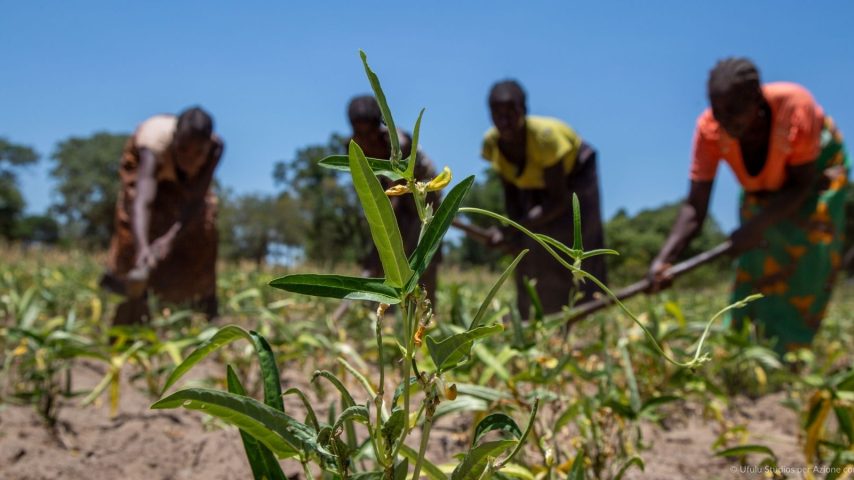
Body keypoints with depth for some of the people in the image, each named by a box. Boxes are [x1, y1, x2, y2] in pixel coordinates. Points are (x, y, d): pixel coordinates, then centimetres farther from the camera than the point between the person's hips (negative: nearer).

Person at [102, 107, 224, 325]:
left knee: (202, 228, -8)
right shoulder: (156, 146, -46)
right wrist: (142, 248, -76)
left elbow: (196, 200, -42)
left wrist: (171, 238, -58)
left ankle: (204, 293, 12)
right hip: (144, 162, -2)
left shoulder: (215, 147, -38)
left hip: (186, 178, 2)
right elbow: (141, 201, -60)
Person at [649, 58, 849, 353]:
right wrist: (665, 258, -45)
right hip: (762, 188, 3)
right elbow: (695, 208, -30)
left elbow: (802, 184, -26)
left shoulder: (795, 105, -38)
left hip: (816, 168, -3)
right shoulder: (709, 130, -31)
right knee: (753, 272, 0)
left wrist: (757, 226, -39)